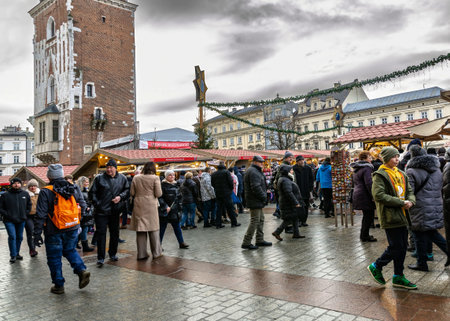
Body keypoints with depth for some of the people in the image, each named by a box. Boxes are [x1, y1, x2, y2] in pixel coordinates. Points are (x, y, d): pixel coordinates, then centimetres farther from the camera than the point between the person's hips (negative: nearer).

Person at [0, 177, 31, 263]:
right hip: (9, 221, -3)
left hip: (21, 220, 3)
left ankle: (17, 253, 25)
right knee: (12, 237, -10)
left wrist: (25, 214, 7)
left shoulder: (25, 194, 6)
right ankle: (13, 255, 1)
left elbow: (29, 205, 18)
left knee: (19, 237, 11)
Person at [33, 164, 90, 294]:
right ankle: (82, 270, 3)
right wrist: (78, 225, 18)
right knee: (70, 250, 23)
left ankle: (59, 285, 18)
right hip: (72, 229, 5)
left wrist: (37, 234, -7)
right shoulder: (72, 189, 4)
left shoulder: (46, 192, -11)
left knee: (54, 258, 10)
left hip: (54, 231, -4)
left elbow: (41, 215, -13)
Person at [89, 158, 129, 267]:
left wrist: (120, 197, -8)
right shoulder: (99, 178, -2)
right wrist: (97, 204, -9)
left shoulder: (122, 178, 5)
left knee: (115, 233, 13)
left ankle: (113, 253, 31)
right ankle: (100, 257, 4)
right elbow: (92, 193, 1)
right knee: (101, 233, -3)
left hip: (115, 211, 3)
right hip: (101, 211, -3)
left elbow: (127, 191, 11)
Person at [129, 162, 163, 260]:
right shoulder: (155, 178, -7)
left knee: (140, 230, 9)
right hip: (151, 206, -3)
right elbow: (158, 194, -9)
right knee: (153, 230, 8)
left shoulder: (136, 178, 3)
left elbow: (132, 193, 6)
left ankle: (142, 254, 15)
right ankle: (156, 253, 15)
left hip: (139, 206, 3)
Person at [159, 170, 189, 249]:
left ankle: (181, 243, 15)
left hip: (174, 210, 6)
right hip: (165, 210, -6)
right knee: (162, 228, 2)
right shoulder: (163, 185, -9)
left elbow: (179, 197, 18)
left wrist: (179, 207, 11)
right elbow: (160, 197, -14)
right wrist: (165, 207, -18)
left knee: (177, 227, 10)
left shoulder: (175, 185, 12)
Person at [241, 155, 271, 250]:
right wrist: (264, 197, -16)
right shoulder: (253, 172, -17)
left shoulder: (256, 171, 19)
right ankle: (246, 243, -3)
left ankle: (260, 240, 26)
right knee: (255, 221, -8)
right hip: (255, 201, -11)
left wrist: (264, 195, 14)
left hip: (257, 201, 11)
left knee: (261, 219, 17)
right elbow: (256, 187, -25)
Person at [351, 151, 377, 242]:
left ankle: (364, 235, 24)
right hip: (365, 196, -10)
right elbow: (369, 184, -22)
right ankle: (365, 236, 5)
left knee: (366, 216, 18)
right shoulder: (366, 168, -15)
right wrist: (373, 196, -19)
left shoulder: (356, 169, 15)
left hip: (358, 195, 10)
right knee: (368, 216, -1)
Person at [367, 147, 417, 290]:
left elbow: (409, 191, 19)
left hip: (402, 216, 8)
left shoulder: (401, 174, 15)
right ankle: (376, 267, 15)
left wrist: (411, 201, -5)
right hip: (390, 216, -8)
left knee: (403, 246, 11)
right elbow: (379, 195, -20)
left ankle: (398, 277, 24)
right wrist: (401, 202, -19)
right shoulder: (380, 175, -10)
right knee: (396, 247, -6)